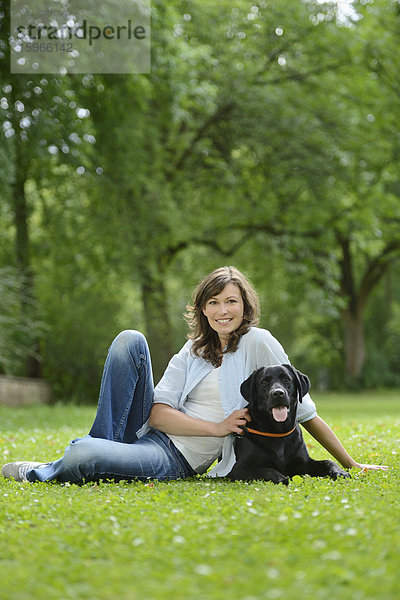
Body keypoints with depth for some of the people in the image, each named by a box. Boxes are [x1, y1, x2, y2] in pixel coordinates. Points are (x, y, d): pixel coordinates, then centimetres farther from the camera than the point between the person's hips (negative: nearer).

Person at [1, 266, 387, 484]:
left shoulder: (258, 343, -1)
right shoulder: (192, 352, 14)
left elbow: (302, 408, 2)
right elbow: (158, 412, 1)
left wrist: (349, 464, 2)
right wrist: (217, 427, -14)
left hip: (174, 461, -5)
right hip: (147, 431, 5)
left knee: (82, 457, -36)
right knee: (130, 339, -16)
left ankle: (44, 473, -3)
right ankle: (100, 449, -15)